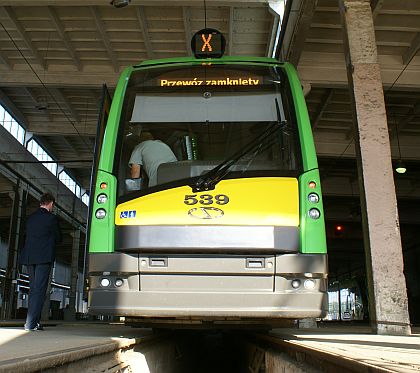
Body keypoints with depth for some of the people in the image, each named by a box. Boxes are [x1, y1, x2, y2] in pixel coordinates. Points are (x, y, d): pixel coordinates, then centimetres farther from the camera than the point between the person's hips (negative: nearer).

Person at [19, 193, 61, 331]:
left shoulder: (30, 217, 13)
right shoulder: (51, 218, -6)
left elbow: (28, 235, 19)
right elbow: (57, 238, 2)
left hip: (29, 257, 7)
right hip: (43, 257, -7)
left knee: (33, 289, 14)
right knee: (39, 290, -6)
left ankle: (33, 321, 16)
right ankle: (31, 323, -10)